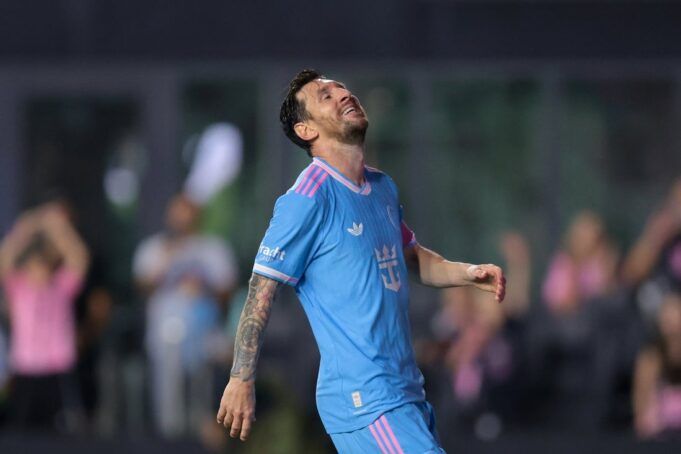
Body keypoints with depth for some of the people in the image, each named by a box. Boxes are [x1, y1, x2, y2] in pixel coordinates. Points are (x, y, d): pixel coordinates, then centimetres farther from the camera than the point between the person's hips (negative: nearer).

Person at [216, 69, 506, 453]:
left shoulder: (384, 187, 13)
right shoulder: (309, 198, -12)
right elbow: (261, 296, -11)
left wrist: (468, 274, 9)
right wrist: (242, 383, -12)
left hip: (408, 392, 8)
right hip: (365, 401, -8)